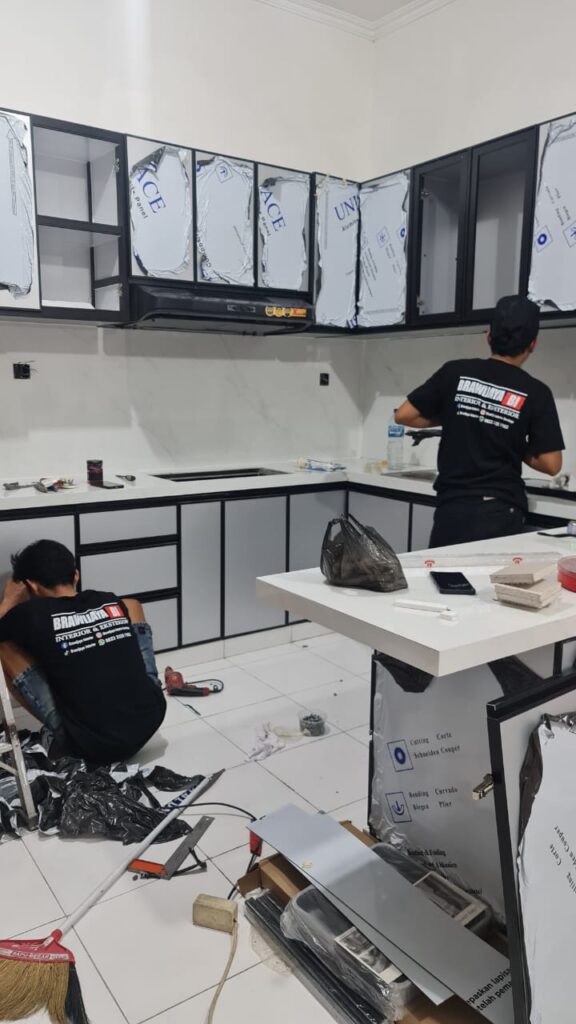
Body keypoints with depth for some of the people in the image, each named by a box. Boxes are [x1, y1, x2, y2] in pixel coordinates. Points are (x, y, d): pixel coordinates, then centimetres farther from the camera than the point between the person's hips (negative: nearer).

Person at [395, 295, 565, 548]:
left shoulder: (455, 372, -1)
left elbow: (403, 415, 3)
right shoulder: (536, 393, -4)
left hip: (452, 509, 2)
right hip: (501, 513, -1)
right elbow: (551, 465, -5)